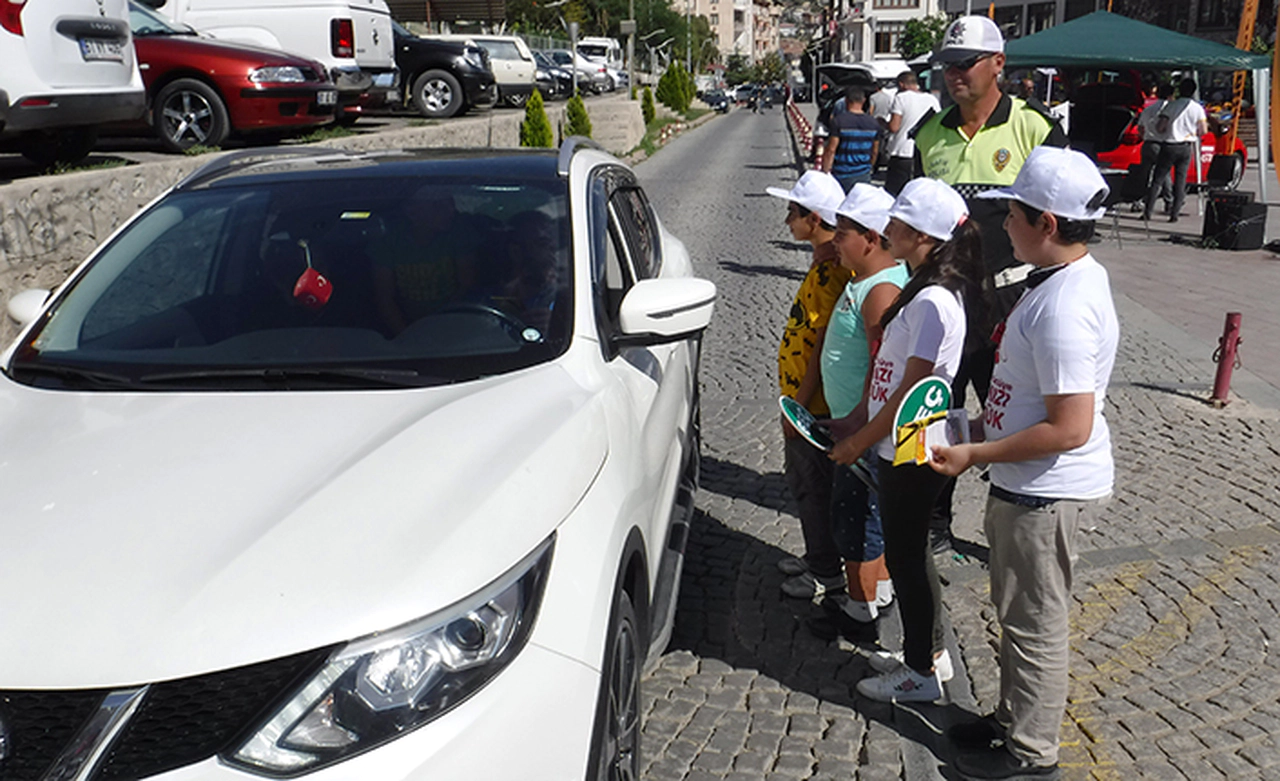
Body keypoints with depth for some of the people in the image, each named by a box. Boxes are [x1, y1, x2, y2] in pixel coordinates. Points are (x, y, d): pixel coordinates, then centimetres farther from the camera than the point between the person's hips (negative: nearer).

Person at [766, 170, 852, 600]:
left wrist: (798, 405, -20)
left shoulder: (830, 271, -23)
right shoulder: (826, 260, 8)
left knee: (813, 487, 4)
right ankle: (817, 556, 36)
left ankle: (827, 572, 19)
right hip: (805, 398, 10)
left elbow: (823, 347, -24)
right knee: (802, 479, 21)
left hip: (813, 403, -10)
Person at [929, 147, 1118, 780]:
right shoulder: (1075, 275, 5)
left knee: (1034, 621, 7)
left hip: (1048, 493, -10)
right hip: (1027, 484, 10)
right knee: (1016, 609, 23)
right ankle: (1013, 718, 42)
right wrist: (988, 426, 15)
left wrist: (974, 455, -21)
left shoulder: (1063, 309, -28)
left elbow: (1069, 429, -28)